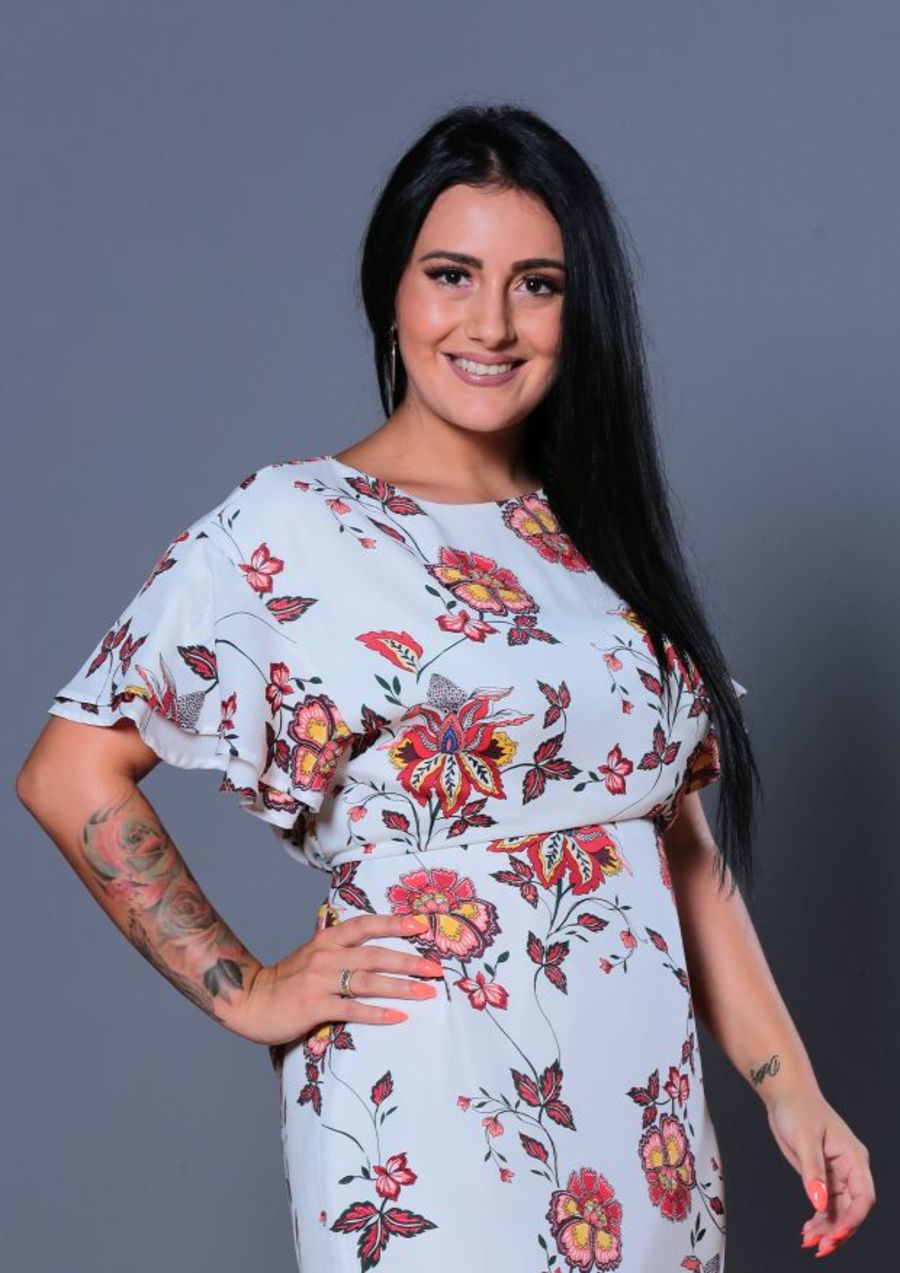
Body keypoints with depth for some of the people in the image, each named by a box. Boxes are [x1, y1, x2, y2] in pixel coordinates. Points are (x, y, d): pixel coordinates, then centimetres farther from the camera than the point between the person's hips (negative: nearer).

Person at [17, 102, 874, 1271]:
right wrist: (243, 990, -9)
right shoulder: (291, 529, -8)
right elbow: (73, 773, -9)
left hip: (649, 1115, 6)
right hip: (436, 1116, -6)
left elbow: (682, 840, 9)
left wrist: (792, 1091, 4)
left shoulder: (599, 536, 9)